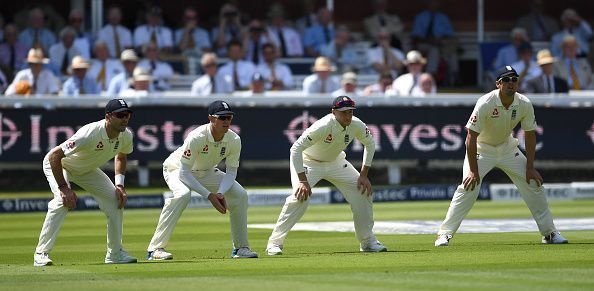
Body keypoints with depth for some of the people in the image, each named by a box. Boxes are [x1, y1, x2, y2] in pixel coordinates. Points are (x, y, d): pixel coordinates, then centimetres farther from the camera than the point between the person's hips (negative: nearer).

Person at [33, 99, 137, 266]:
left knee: (116, 200, 0)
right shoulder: (90, 134, -40)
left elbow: (121, 157, 9)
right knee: (63, 200, -30)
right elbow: (54, 155, -38)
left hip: (87, 170, 7)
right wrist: (63, 188, -37)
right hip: (58, 165, -7)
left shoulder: (126, 136, -17)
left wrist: (120, 185, -5)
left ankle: (115, 253, 14)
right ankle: (41, 253, -25)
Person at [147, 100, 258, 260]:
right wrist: (209, 195, -40)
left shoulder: (234, 140, -20)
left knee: (240, 194, -8)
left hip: (206, 172, 6)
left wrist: (220, 193, -30)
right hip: (177, 169, -6)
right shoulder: (196, 138, -36)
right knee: (182, 194, -36)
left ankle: (241, 247, 7)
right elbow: (184, 173, -34)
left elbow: (231, 172, -11)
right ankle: (155, 248, -34)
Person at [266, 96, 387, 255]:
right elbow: (296, 148, -36)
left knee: (364, 191, -3)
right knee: (300, 197, -27)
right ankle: (275, 242, -18)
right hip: (309, 162, -6)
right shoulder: (323, 127, -36)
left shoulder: (356, 125, -19)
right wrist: (303, 181, -39)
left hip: (336, 162, 6)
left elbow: (369, 144, 1)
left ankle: (367, 241, 12)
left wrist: (363, 175, -5)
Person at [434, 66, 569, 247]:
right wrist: (473, 170, -29)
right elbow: (471, 137, -27)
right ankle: (444, 234, -15)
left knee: (534, 184, -2)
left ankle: (549, 233, 10)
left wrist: (530, 168, -8)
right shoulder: (485, 104, -29)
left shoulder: (524, 104, -16)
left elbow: (530, 135, -4)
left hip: (508, 148, 5)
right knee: (468, 187, -21)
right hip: (482, 149, -4)